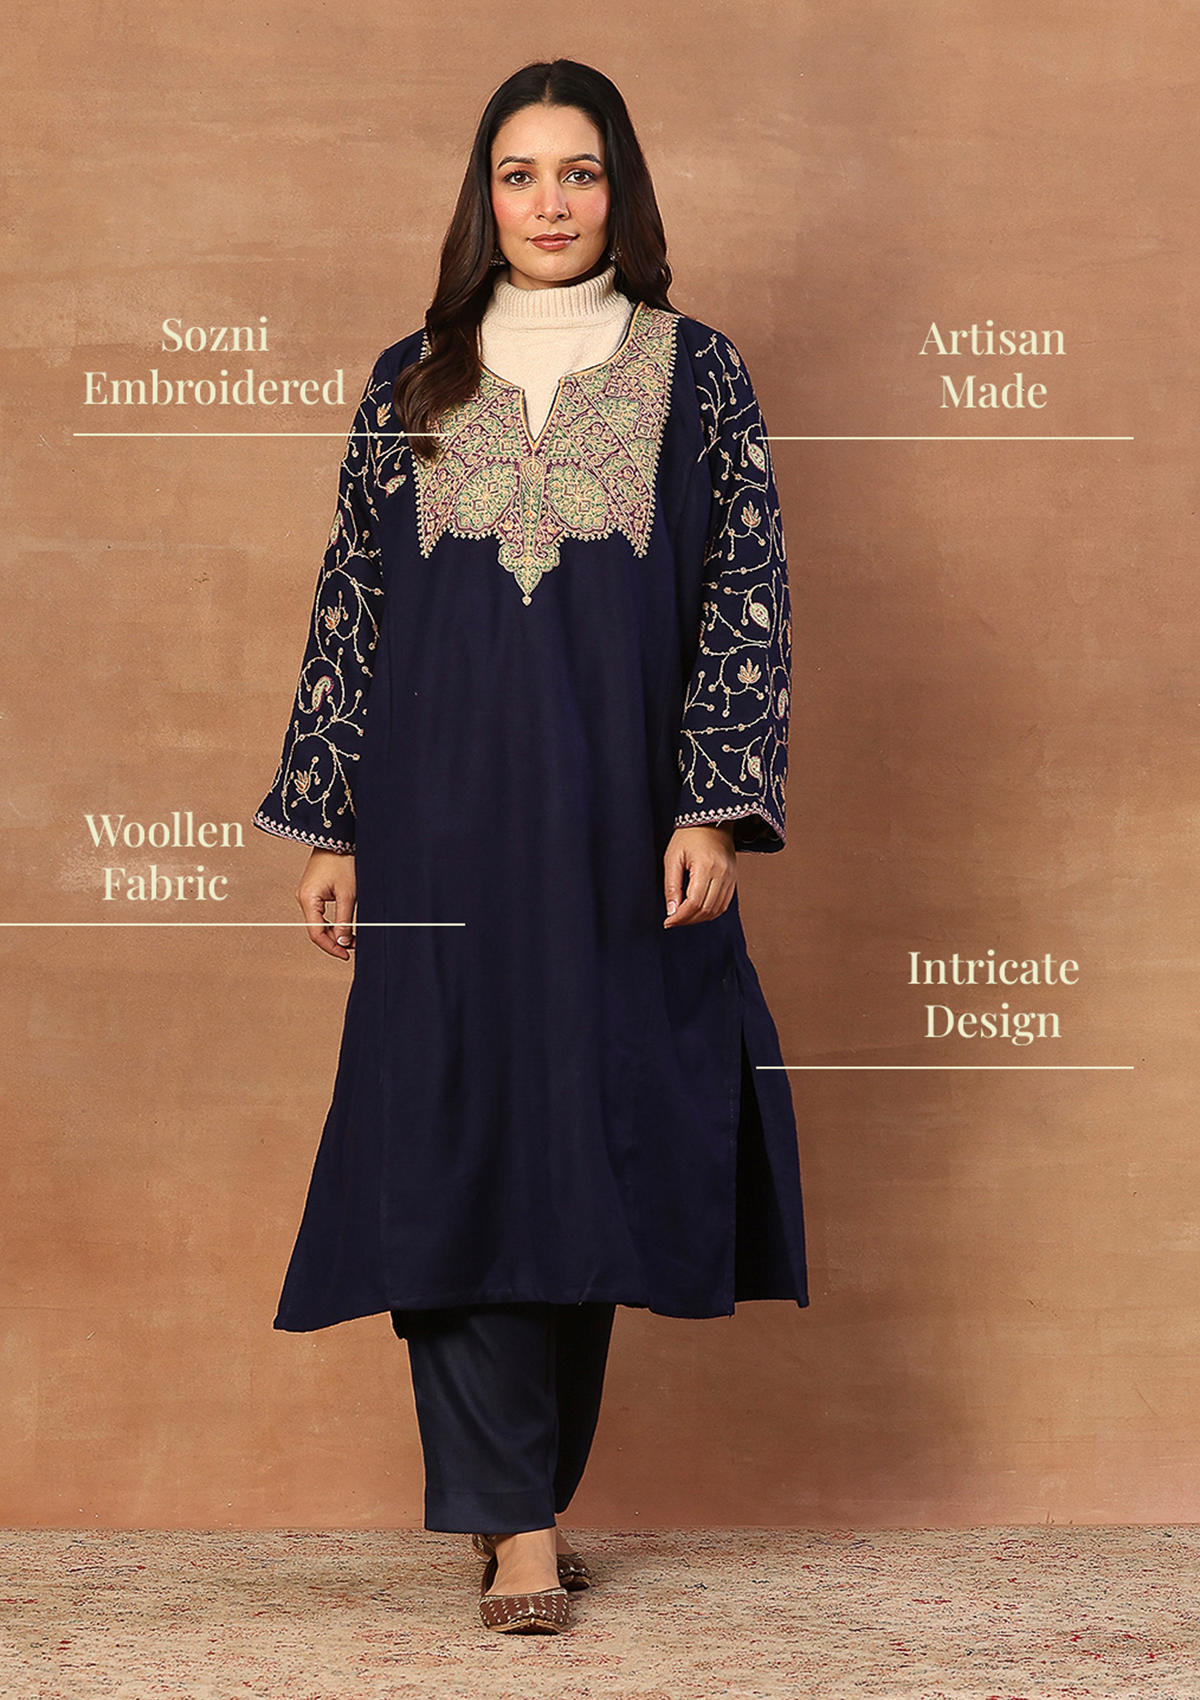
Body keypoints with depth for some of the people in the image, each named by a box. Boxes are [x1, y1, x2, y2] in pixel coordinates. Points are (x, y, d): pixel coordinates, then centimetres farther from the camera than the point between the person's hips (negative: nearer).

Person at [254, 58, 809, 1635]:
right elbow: (352, 602, 10)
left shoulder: (695, 372, 5)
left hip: (621, 827, -1)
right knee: (459, 1140, -5)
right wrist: (333, 829, 5)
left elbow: (748, 595, 1)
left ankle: (523, 1495, 16)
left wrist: (714, 809, -9)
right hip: (448, 825, 1)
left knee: (590, 1136, 2)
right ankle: (519, 1519, -2)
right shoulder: (412, 383, 10)